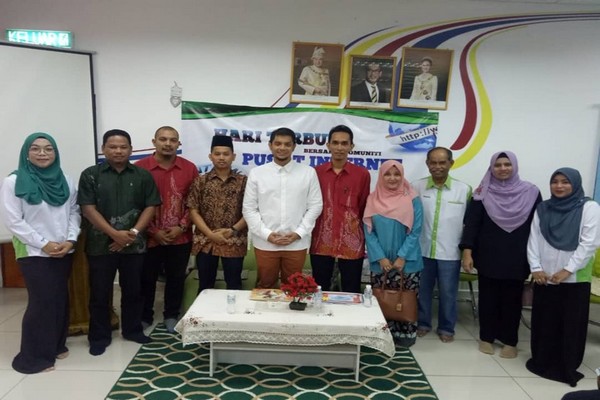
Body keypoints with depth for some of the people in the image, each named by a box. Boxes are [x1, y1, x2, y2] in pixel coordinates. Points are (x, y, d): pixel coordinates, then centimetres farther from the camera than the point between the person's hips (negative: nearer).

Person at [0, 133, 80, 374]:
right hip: (34, 252, -4)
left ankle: (57, 345, 27)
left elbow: (74, 211, 6)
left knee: (60, 298, 10)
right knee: (42, 301, -4)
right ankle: (34, 356, 12)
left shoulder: (65, 181, 7)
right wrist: (43, 244, -14)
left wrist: (70, 239, -9)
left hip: (64, 251, 5)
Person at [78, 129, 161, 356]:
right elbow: (88, 209, -7)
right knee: (100, 293, 7)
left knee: (133, 290, 11)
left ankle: (132, 330, 28)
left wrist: (133, 233, -11)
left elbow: (150, 207, 1)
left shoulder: (143, 176, 4)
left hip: (134, 244, 2)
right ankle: (99, 337, 22)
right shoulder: (90, 175, 0)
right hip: (100, 244, -1)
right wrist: (115, 234, -15)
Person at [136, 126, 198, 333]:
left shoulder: (189, 168, 0)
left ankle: (171, 316, 31)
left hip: (180, 237, 2)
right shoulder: (139, 168, -6)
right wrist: (152, 231, -9)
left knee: (176, 278, 13)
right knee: (147, 279, 12)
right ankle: (145, 317, 31)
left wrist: (182, 226, -8)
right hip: (149, 237, -1)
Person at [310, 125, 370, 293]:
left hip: (352, 243, -1)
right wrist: (308, 235, 6)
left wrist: (365, 239, 7)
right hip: (321, 242, 1)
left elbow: (365, 209, 5)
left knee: (351, 293, 10)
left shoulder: (362, 174, -1)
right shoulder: (316, 172, 2)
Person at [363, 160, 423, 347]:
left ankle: (405, 335, 20)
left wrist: (402, 258, -13)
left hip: (406, 262, -1)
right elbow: (368, 232, -1)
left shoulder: (412, 200, -3)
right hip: (380, 263, 2)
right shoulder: (373, 200, 2)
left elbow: (415, 232, -6)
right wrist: (380, 258, -10)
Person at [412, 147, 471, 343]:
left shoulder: (464, 190, -3)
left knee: (448, 293, 11)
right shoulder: (417, 187, -2)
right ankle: (422, 323, 32)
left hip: (450, 252, -1)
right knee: (422, 290, 14)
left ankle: (446, 327, 29)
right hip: (422, 250, 1)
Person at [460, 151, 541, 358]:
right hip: (488, 255, 0)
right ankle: (486, 337, 23)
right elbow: (471, 223, -5)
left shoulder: (531, 192, -1)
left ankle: (510, 341, 23)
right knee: (488, 297, 9)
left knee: (512, 299, 10)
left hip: (517, 257, 1)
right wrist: (467, 252, -12)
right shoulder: (483, 193, -3)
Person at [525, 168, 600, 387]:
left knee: (571, 325, 4)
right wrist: (535, 268, -6)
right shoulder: (542, 208, 9)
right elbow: (533, 240, 6)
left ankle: (568, 369, 17)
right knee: (543, 323, 10)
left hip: (575, 279, -3)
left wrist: (567, 270, -15)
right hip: (544, 277, 3)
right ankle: (541, 362, 24)